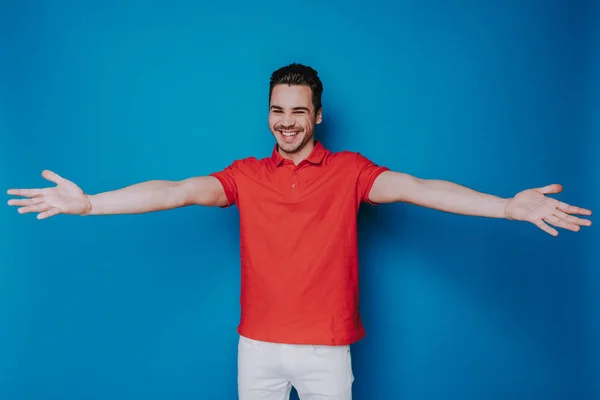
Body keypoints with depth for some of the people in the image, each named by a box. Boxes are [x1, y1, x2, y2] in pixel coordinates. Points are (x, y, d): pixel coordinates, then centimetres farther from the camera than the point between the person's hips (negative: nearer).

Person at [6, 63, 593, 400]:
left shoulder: (348, 170, -4)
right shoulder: (246, 175, 1)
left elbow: (413, 188, -17)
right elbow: (178, 191, -9)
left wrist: (508, 206, -30)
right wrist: (87, 203, -19)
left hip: (326, 349, -1)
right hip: (258, 346, 2)